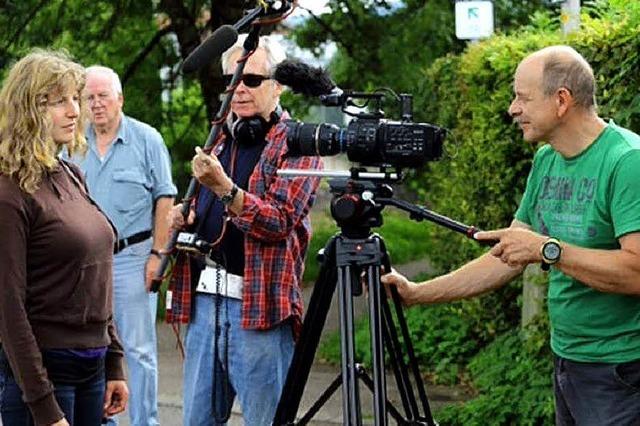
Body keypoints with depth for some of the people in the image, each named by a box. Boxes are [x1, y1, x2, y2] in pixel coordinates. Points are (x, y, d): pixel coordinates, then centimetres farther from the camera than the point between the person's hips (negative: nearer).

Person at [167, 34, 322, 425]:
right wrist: (185, 218, 7)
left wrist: (223, 187, -28)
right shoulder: (221, 141, 19)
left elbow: (280, 221, -16)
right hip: (205, 299, 7)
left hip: (259, 305, -7)